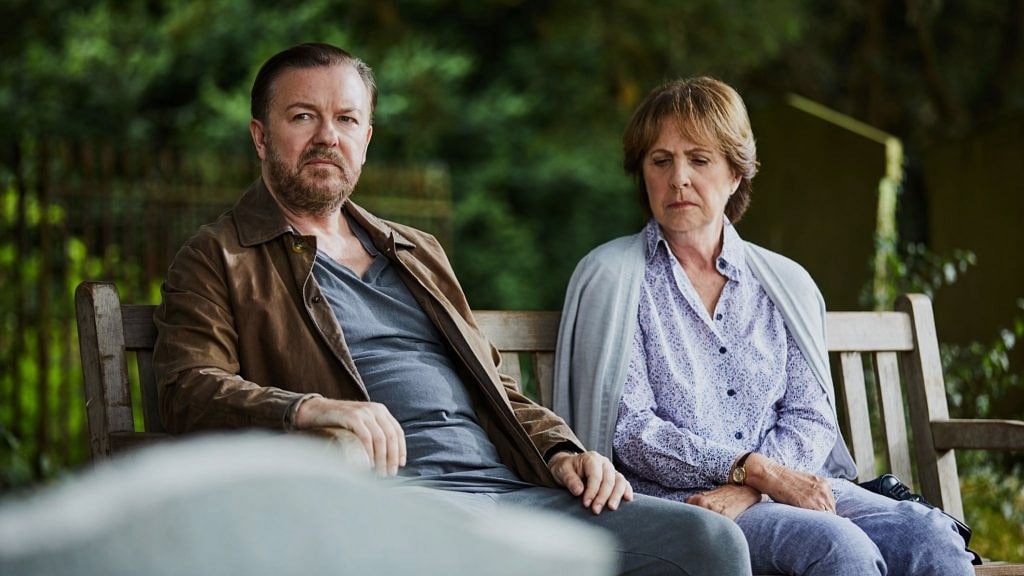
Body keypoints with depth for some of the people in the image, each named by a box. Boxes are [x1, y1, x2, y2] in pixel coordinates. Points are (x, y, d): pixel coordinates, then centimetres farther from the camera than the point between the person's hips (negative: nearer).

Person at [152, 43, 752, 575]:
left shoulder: (418, 251, 30)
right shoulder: (216, 261, 11)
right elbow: (188, 390, -5)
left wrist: (561, 451, 10)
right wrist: (309, 408, -24)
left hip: (511, 485, 6)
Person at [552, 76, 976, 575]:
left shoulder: (785, 283, 16)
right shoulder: (612, 277, 4)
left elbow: (810, 418, 7)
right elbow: (629, 431, -5)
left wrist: (746, 489, -14)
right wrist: (758, 470, -16)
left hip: (790, 481, 5)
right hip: (678, 498, -4)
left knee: (931, 535, -23)